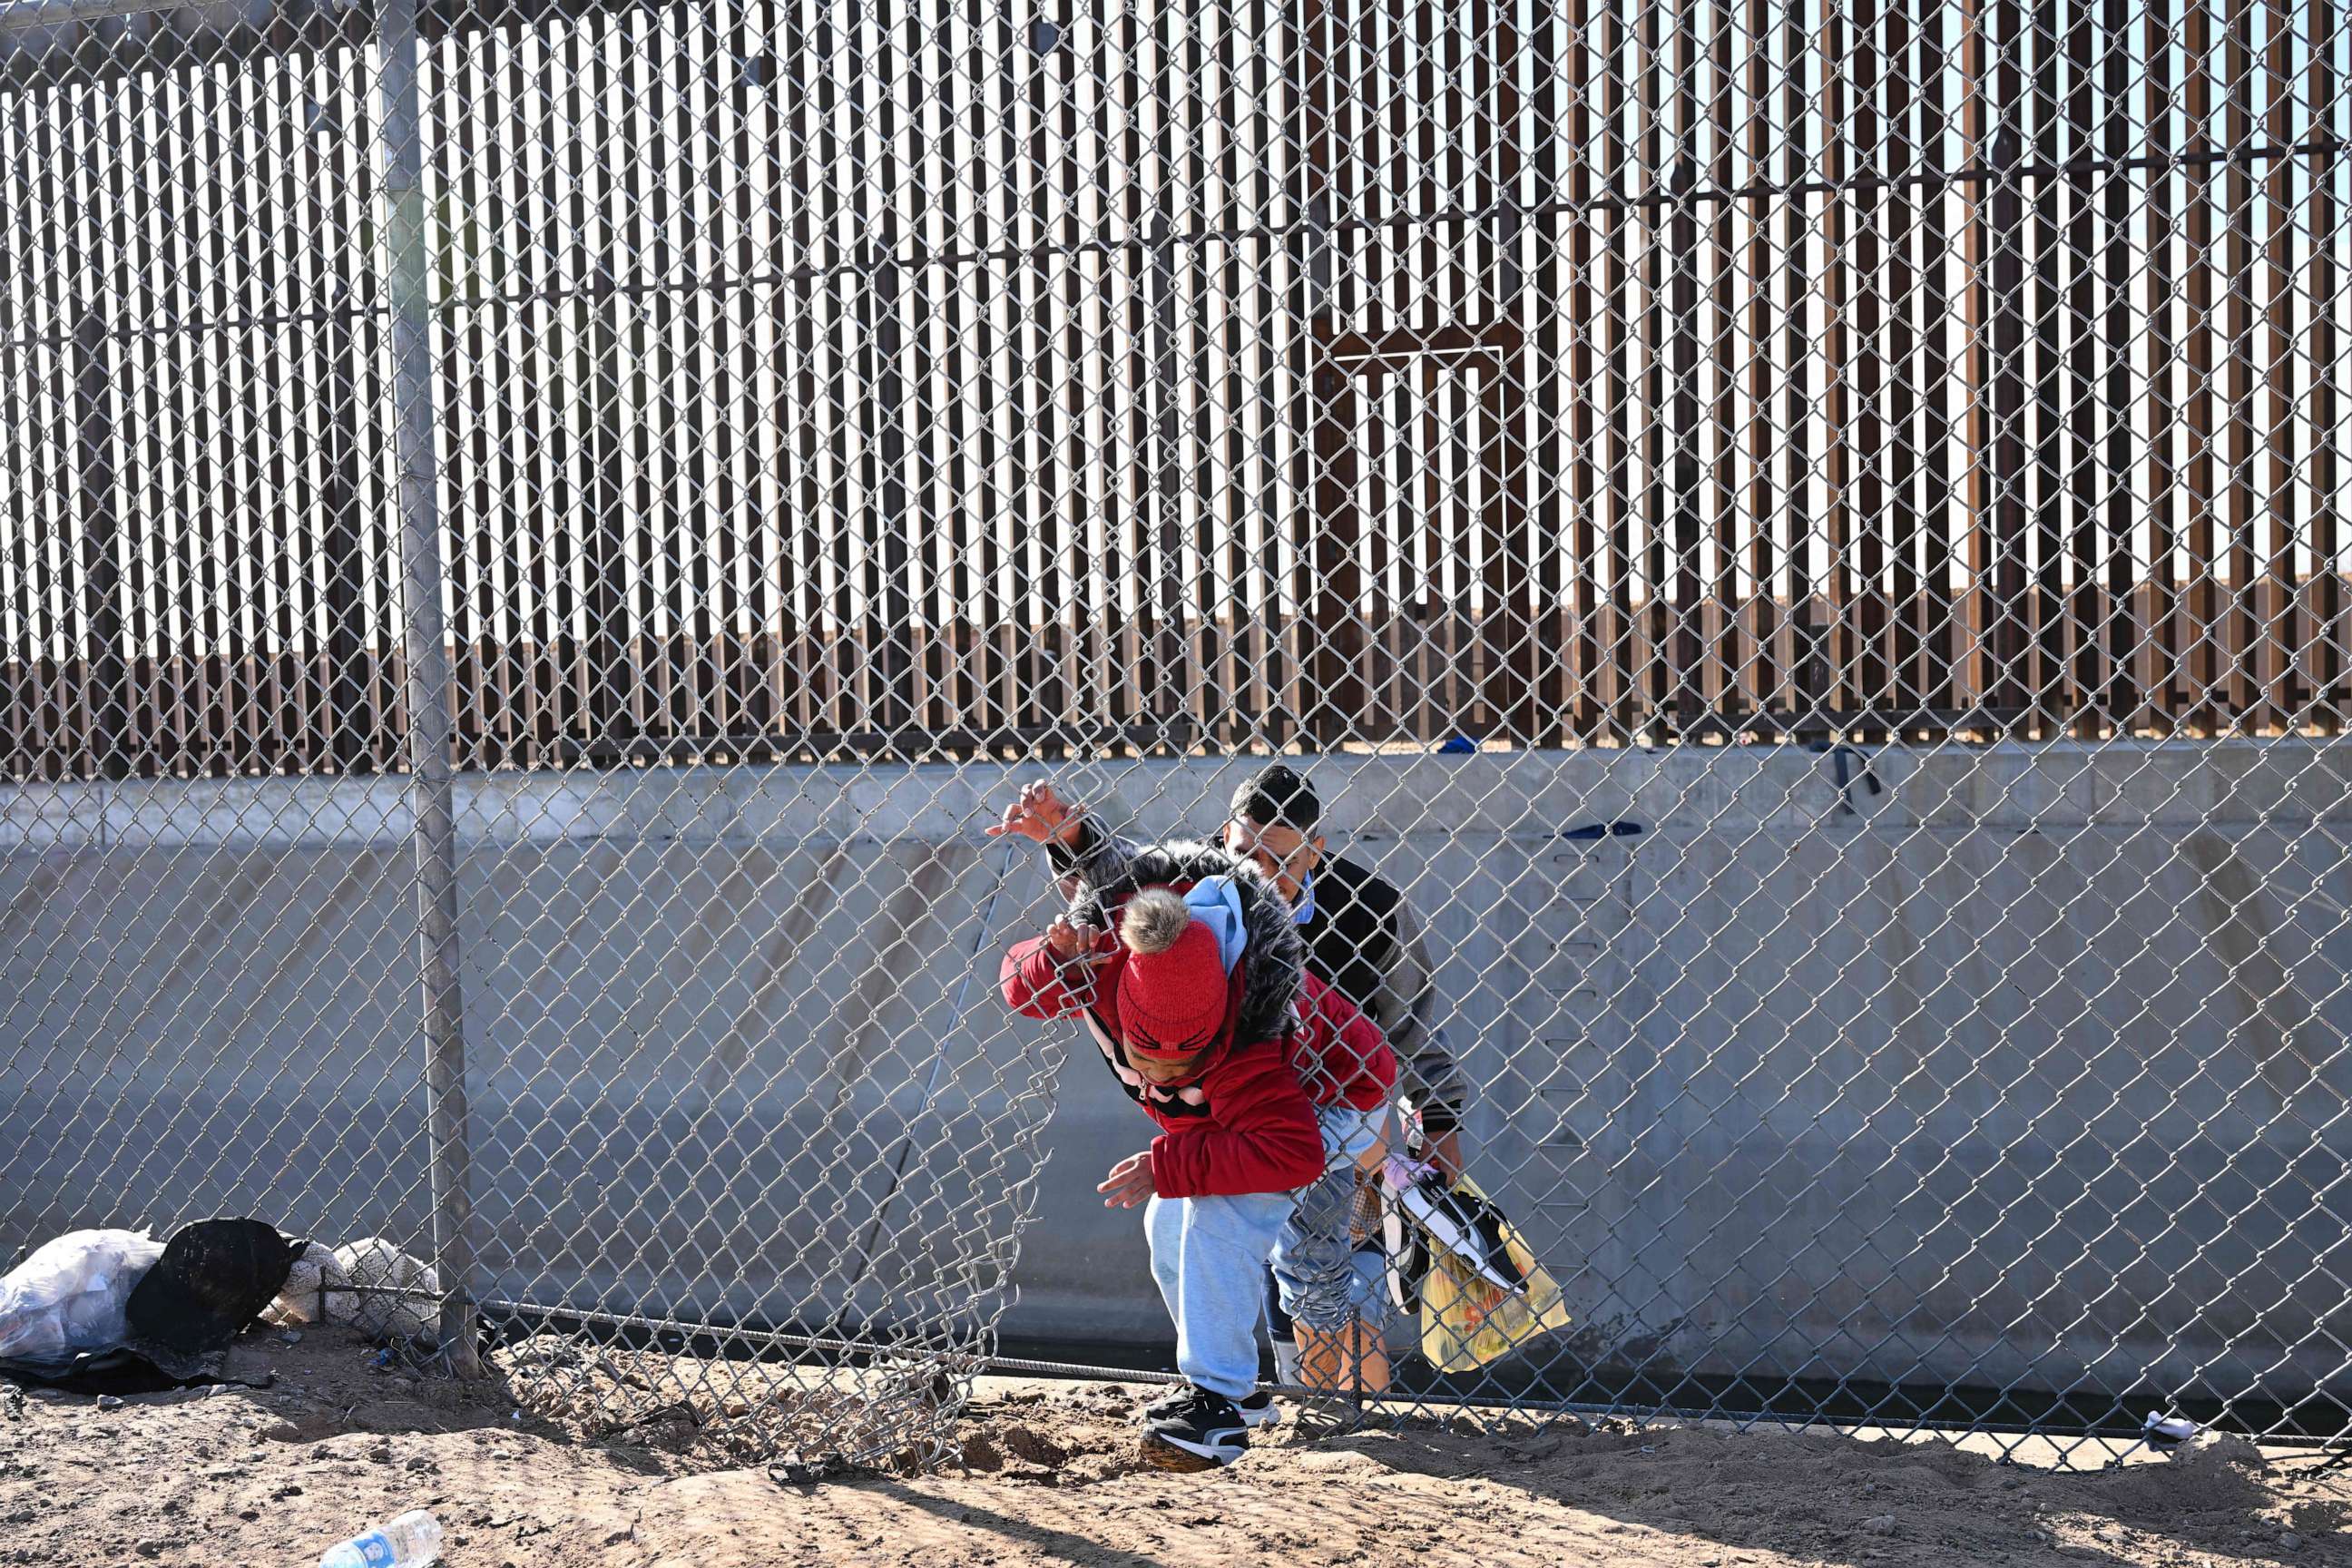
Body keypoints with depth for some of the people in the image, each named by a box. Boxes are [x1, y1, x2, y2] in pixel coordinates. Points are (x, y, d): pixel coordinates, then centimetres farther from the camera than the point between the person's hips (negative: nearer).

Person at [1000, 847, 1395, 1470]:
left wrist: (1167, 1165, -45)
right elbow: (1022, 988, -12)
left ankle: (1218, 1400, -22)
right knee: (1169, 1231, 5)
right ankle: (1239, 1391, 23)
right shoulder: (1102, 965, -31)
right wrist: (1052, 962, -37)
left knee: (1217, 1212, -28)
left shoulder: (1242, 1045, -47)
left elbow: (1292, 1152, -50)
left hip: (1327, 1100, -8)